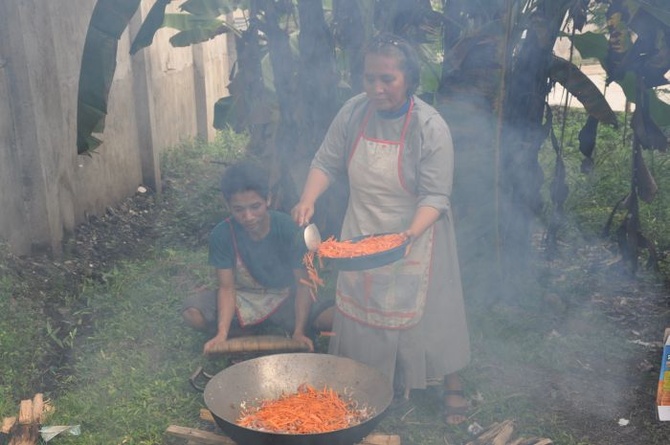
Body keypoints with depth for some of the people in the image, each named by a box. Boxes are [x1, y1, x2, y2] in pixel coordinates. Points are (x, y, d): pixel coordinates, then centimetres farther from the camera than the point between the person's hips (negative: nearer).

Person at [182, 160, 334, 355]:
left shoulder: (287, 228, -21)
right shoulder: (222, 235, -18)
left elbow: (302, 283, -18)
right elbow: (227, 287, -16)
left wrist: (299, 332, -29)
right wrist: (222, 333, -32)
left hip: (284, 297, -2)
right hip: (242, 299, 2)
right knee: (192, 313, -25)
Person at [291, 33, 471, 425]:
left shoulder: (430, 126, -22)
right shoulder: (353, 112, -10)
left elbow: (435, 196, -23)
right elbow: (327, 163, -4)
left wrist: (410, 235, -38)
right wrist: (308, 200, -21)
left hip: (412, 237, -4)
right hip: (361, 234, 5)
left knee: (427, 310, 6)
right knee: (360, 307, 16)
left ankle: (452, 385, 27)